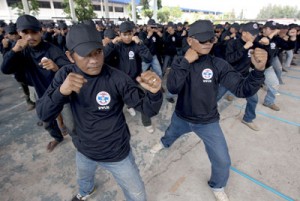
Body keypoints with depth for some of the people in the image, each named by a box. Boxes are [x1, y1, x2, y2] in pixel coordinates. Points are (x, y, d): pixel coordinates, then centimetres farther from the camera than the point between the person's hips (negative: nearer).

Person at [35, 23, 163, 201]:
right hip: (83, 150, 4)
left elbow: (148, 109, -24)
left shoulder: (116, 78, -25)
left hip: (116, 153, -3)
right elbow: (44, 115, -16)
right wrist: (61, 91, -37)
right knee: (83, 177, 37)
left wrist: (154, 92, -47)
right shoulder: (65, 75, -13)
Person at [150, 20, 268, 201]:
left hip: (208, 122, -1)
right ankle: (163, 143, 69)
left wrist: (259, 70, -40)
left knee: (223, 161, 6)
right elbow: (172, 88, -28)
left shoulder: (218, 65, -17)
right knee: (170, 135, 30)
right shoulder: (180, 63, -12)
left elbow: (243, 89, -23)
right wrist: (186, 62, -31)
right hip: (181, 117, 1)